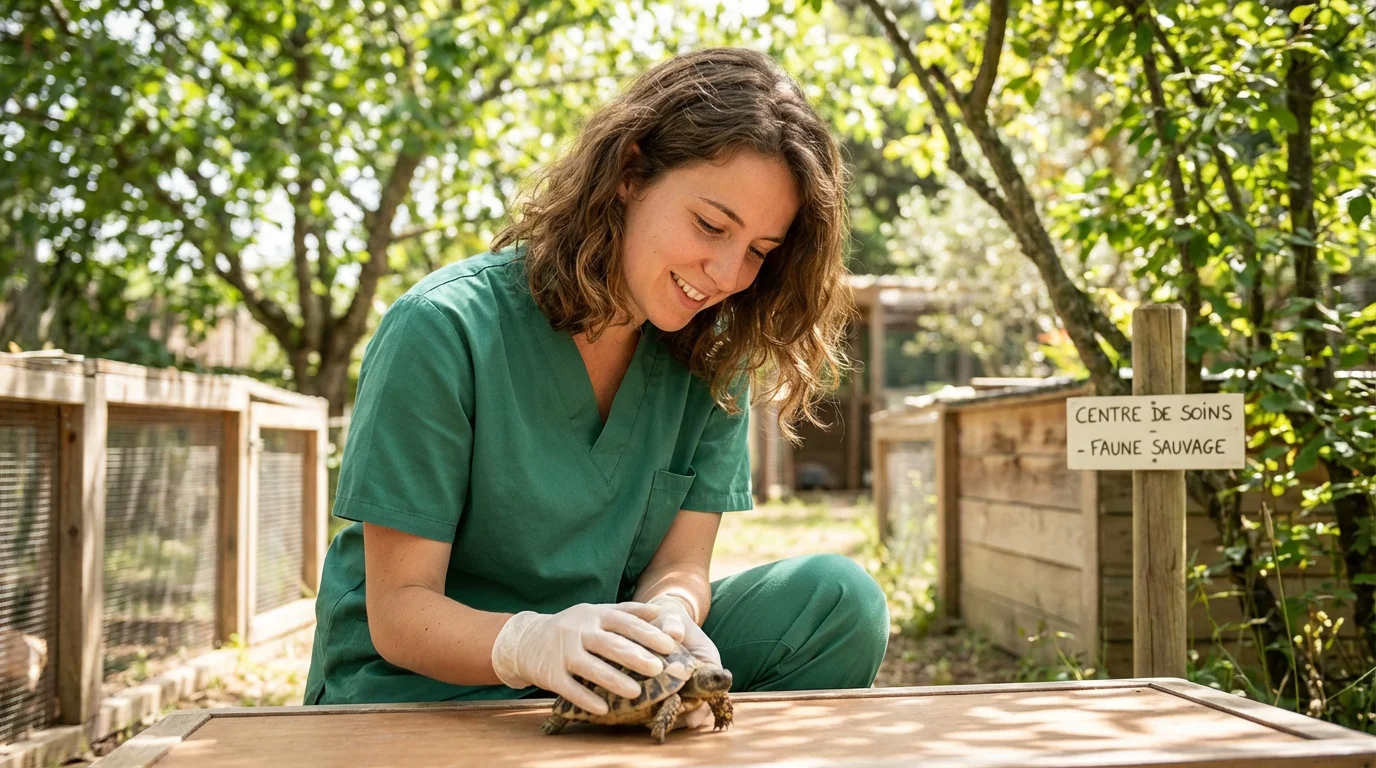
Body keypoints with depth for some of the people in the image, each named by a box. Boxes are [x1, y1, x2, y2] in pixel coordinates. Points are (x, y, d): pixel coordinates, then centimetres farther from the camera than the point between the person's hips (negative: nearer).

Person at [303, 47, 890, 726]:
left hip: (601, 682, 5)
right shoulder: (443, 330, -18)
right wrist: (527, 642, -39)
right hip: (427, 688, -4)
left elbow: (680, 564, -4)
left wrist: (667, 618, -29)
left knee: (841, 600, -14)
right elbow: (398, 609, -18)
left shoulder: (713, 355, -3)